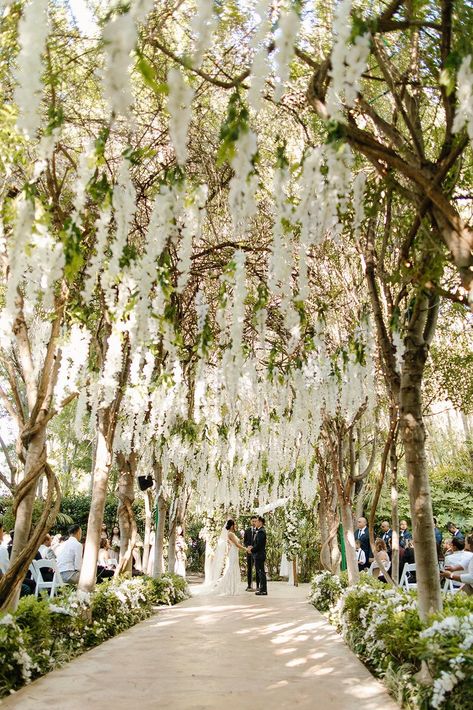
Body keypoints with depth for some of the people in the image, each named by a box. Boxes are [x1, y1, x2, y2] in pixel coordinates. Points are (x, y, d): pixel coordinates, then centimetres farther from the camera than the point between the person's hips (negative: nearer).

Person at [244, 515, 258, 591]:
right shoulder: (247, 530, 9)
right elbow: (244, 541, 8)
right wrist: (248, 546, -11)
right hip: (249, 551, 2)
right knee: (249, 569, 5)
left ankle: (258, 586, 6)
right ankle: (249, 586, 10)